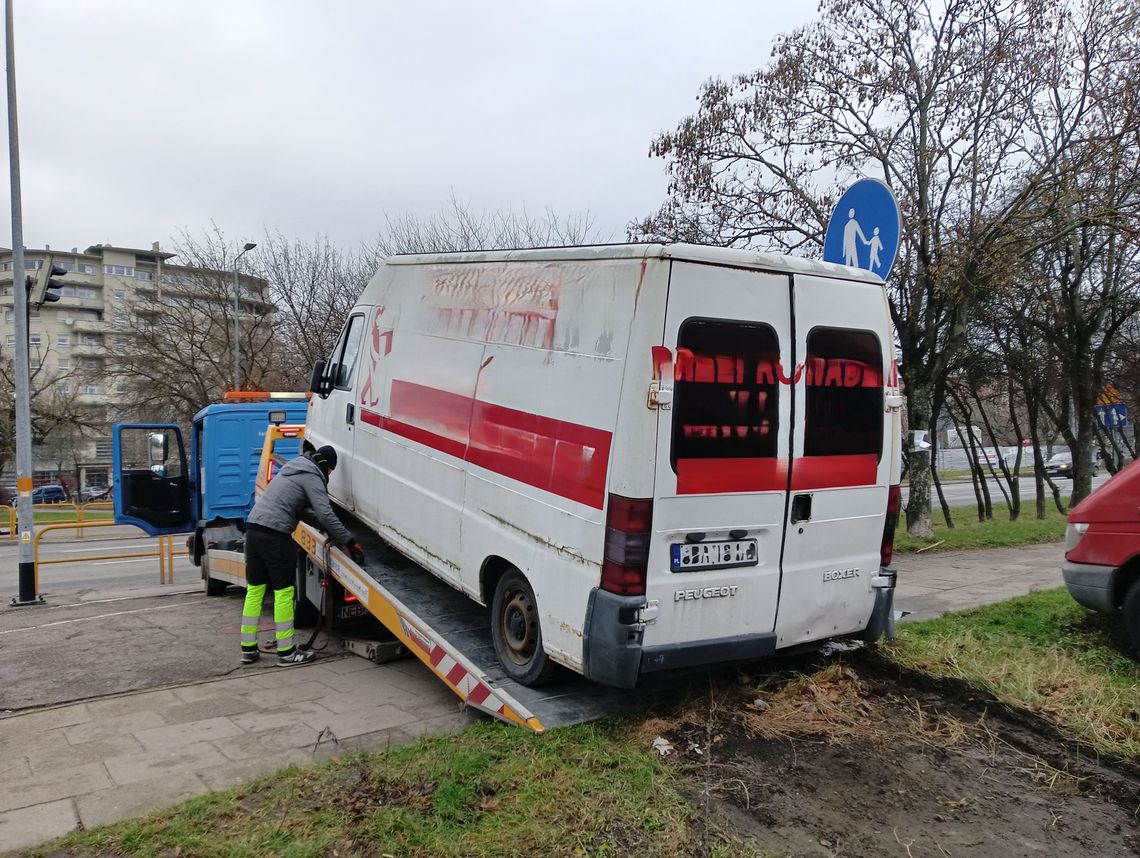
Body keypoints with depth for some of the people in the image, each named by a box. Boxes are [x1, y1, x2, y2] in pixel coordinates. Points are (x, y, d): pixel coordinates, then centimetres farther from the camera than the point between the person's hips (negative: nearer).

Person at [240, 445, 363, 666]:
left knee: (254, 589, 14)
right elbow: (325, 513, -15)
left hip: (253, 526, 9)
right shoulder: (311, 477, -5)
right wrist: (348, 542, -9)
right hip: (275, 534, -9)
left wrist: (325, 527, 20)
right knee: (283, 591, 0)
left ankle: (248, 649, 21)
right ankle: (286, 652, 7)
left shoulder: (294, 468, 22)